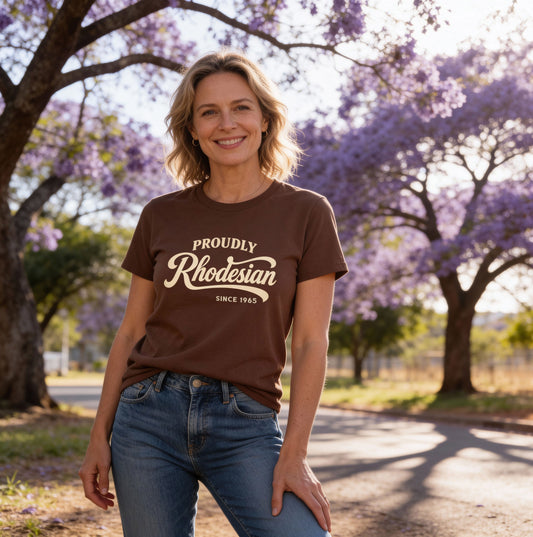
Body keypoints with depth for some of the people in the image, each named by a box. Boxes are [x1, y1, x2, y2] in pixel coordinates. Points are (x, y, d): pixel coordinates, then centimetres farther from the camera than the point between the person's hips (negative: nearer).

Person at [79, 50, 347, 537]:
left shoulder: (306, 214, 1)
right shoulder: (161, 217, 7)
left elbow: (310, 341, -3)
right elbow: (131, 332, 10)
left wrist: (293, 454, -9)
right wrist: (100, 436, 7)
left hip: (246, 424, -2)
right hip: (149, 415, 2)